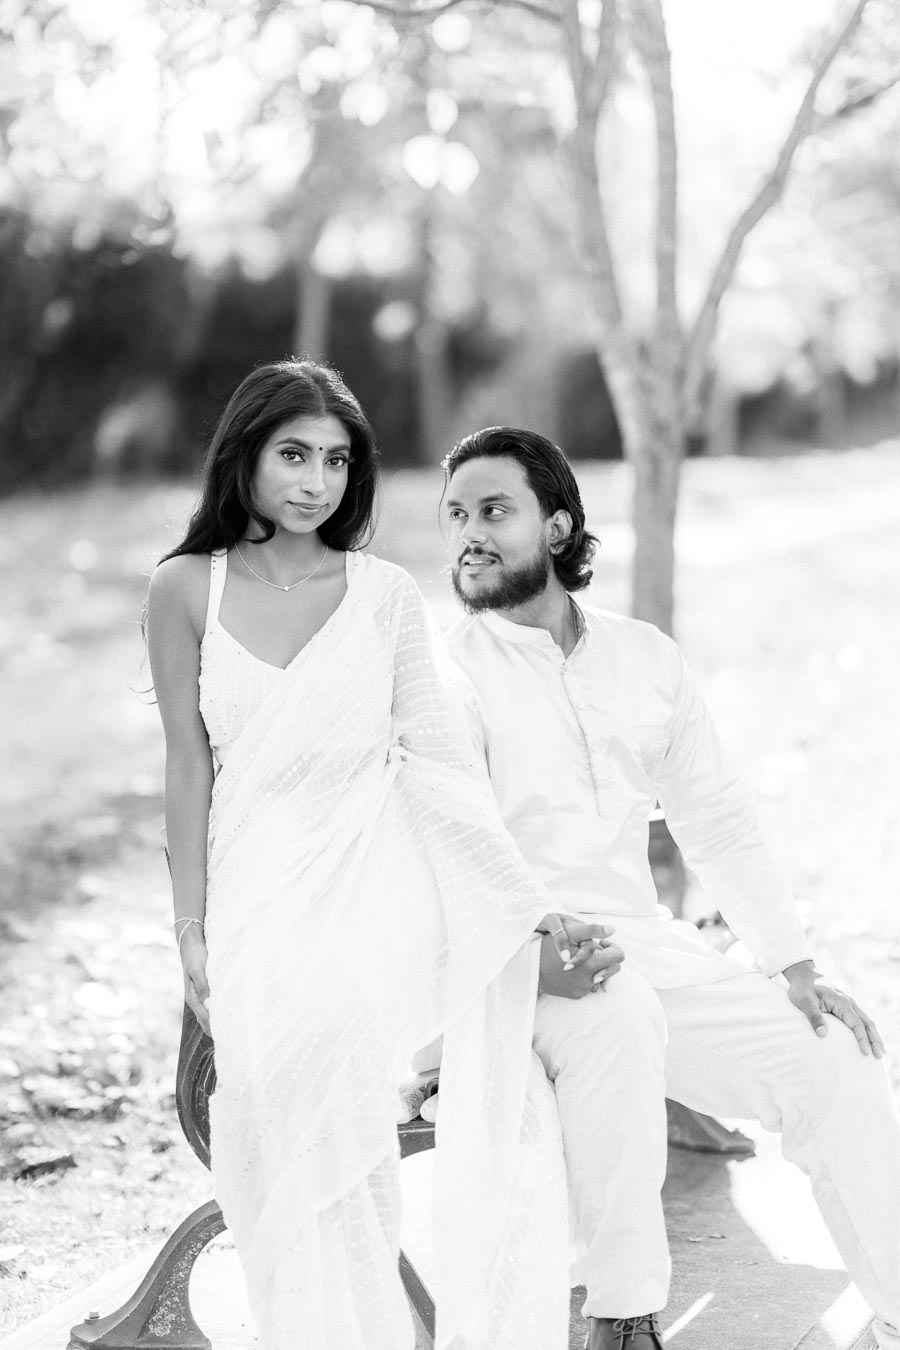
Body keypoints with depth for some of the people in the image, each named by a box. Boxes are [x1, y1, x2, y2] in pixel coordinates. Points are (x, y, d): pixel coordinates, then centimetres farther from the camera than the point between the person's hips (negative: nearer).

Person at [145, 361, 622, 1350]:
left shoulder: (386, 595, 2)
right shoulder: (188, 589, 3)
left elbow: (442, 769, 1)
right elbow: (190, 767, 5)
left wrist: (540, 915, -4)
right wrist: (193, 934, 3)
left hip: (379, 889, -1)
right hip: (259, 896, 1)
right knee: (295, 1167, -2)